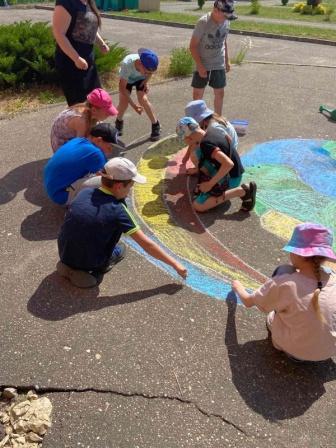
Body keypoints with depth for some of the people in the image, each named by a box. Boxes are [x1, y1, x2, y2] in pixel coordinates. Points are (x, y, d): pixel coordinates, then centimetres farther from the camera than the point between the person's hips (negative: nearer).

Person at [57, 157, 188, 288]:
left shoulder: (85, 192, -7)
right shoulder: (117, 210, -21)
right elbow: (146, 244, -16)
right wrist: (174, 264, -7)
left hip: (64, 254, 3)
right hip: (89, 263, -3)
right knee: (120, 248, 24)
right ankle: (94, 272, 6)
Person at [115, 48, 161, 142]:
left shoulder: (149, 64, -36)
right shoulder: (127, 64, -44)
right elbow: (122, 88, -36)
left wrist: (146, 81, -21)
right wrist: (133, 105, -40)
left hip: (141, 79, 1)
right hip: (126, 79, -1)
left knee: (143, 100, -20)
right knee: (123, 102, -17)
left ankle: (156, 126, -1)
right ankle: (119, 122, 17)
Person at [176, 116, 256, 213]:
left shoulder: (205, 145, -26)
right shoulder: (207, 136, 3)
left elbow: (228, 164, -36)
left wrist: (210, 184, -28)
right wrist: (197, 170, 26)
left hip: (230, 178, -9)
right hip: (224, 173, 9)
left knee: (198, 206, -14)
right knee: (194, 155, 5)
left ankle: (242, 191, -11)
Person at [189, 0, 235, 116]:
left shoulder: (226, 22, -2)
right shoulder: (203, 22, -19)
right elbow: (193, 46, -16)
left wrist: (227, 60, 15)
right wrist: (200, 66, -20)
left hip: (219, 65, 5)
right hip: (203, 65, -4)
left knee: (219, 93, 10)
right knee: (197, 94, 2)